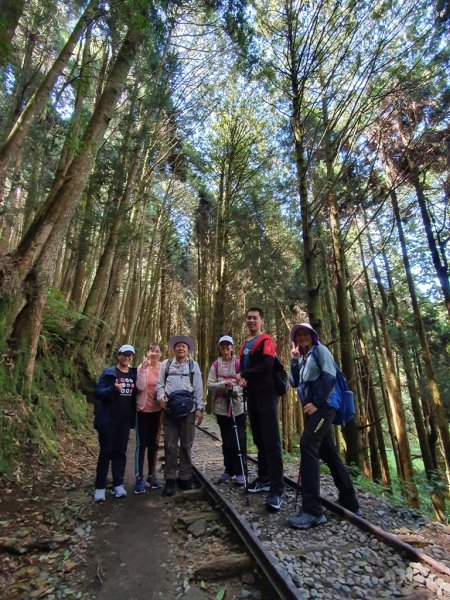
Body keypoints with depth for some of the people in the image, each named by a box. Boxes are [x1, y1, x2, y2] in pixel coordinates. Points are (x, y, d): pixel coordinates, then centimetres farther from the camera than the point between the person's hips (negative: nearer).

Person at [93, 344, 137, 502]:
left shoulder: (134, 374, 6)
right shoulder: (108, 373, -6)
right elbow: (98, 392, -13)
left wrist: (134, 416, 6)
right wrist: (113, 389, -30)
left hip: (125, 420, 4)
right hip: (108, 419, -3)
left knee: (120, 452, 11)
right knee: (106, 451, 2)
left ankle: (118, 485, 21)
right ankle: (100, 487, 15)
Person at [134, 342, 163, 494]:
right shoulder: (142, 367, -10)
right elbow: (140, 387, -20)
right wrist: (144, 368, -25)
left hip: (157, 410, 3)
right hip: (143, 409, -3)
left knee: (153, 443, 14)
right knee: (141, 443, 3)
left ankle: (152, 475, 28)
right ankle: (139, 478, 15)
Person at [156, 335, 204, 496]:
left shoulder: (193, 365, 8)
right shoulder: (166, 364, 10)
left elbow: (198, 388, 4)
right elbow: (160, 383, 8)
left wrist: (199, 408, 0)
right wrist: (161, 396, -12)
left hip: (188, 409, 0)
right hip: (170, 409, 0)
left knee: (186, 445, 8)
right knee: (170, 445, 5)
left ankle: (185, 477, 20)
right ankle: (170, 479, 15)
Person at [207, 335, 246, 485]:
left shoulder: (238, 363, -4)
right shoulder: (215, 365, 3)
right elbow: (209, 385, -4)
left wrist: (234, 389, -24)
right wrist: (224, 384, -20)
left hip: (238, 407, -3)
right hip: (221, 408, 3)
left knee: (238, 440, 0)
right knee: (226, 440, 14)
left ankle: (240, 472, 13)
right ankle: (229, 470, 27)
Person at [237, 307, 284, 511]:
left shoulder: (266, 341, -7)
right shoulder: (244, 344, 17)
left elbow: (266, 367, -20)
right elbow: (243, 366, 16)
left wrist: (244, 375, -9)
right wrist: (242, 378, -7)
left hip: (266, 393, -7)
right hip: (252, 394, 8)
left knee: (271, 441, -7)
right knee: (259, 439, 15)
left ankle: (276, 489, -3)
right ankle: (264, 478, 27)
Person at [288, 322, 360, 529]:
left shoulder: (319, 350, 0)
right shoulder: (303, 359, 22)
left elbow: (330, 377, -14)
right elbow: (294, 383, 11)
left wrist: (316, 402, -18)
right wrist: (294, 360, 4)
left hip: (323, 406, -9)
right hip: (313, 409, 9)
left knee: (307, 446, -20)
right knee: (329, 454, 13)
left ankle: (312, 510, -19)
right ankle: (349, 503, 25)